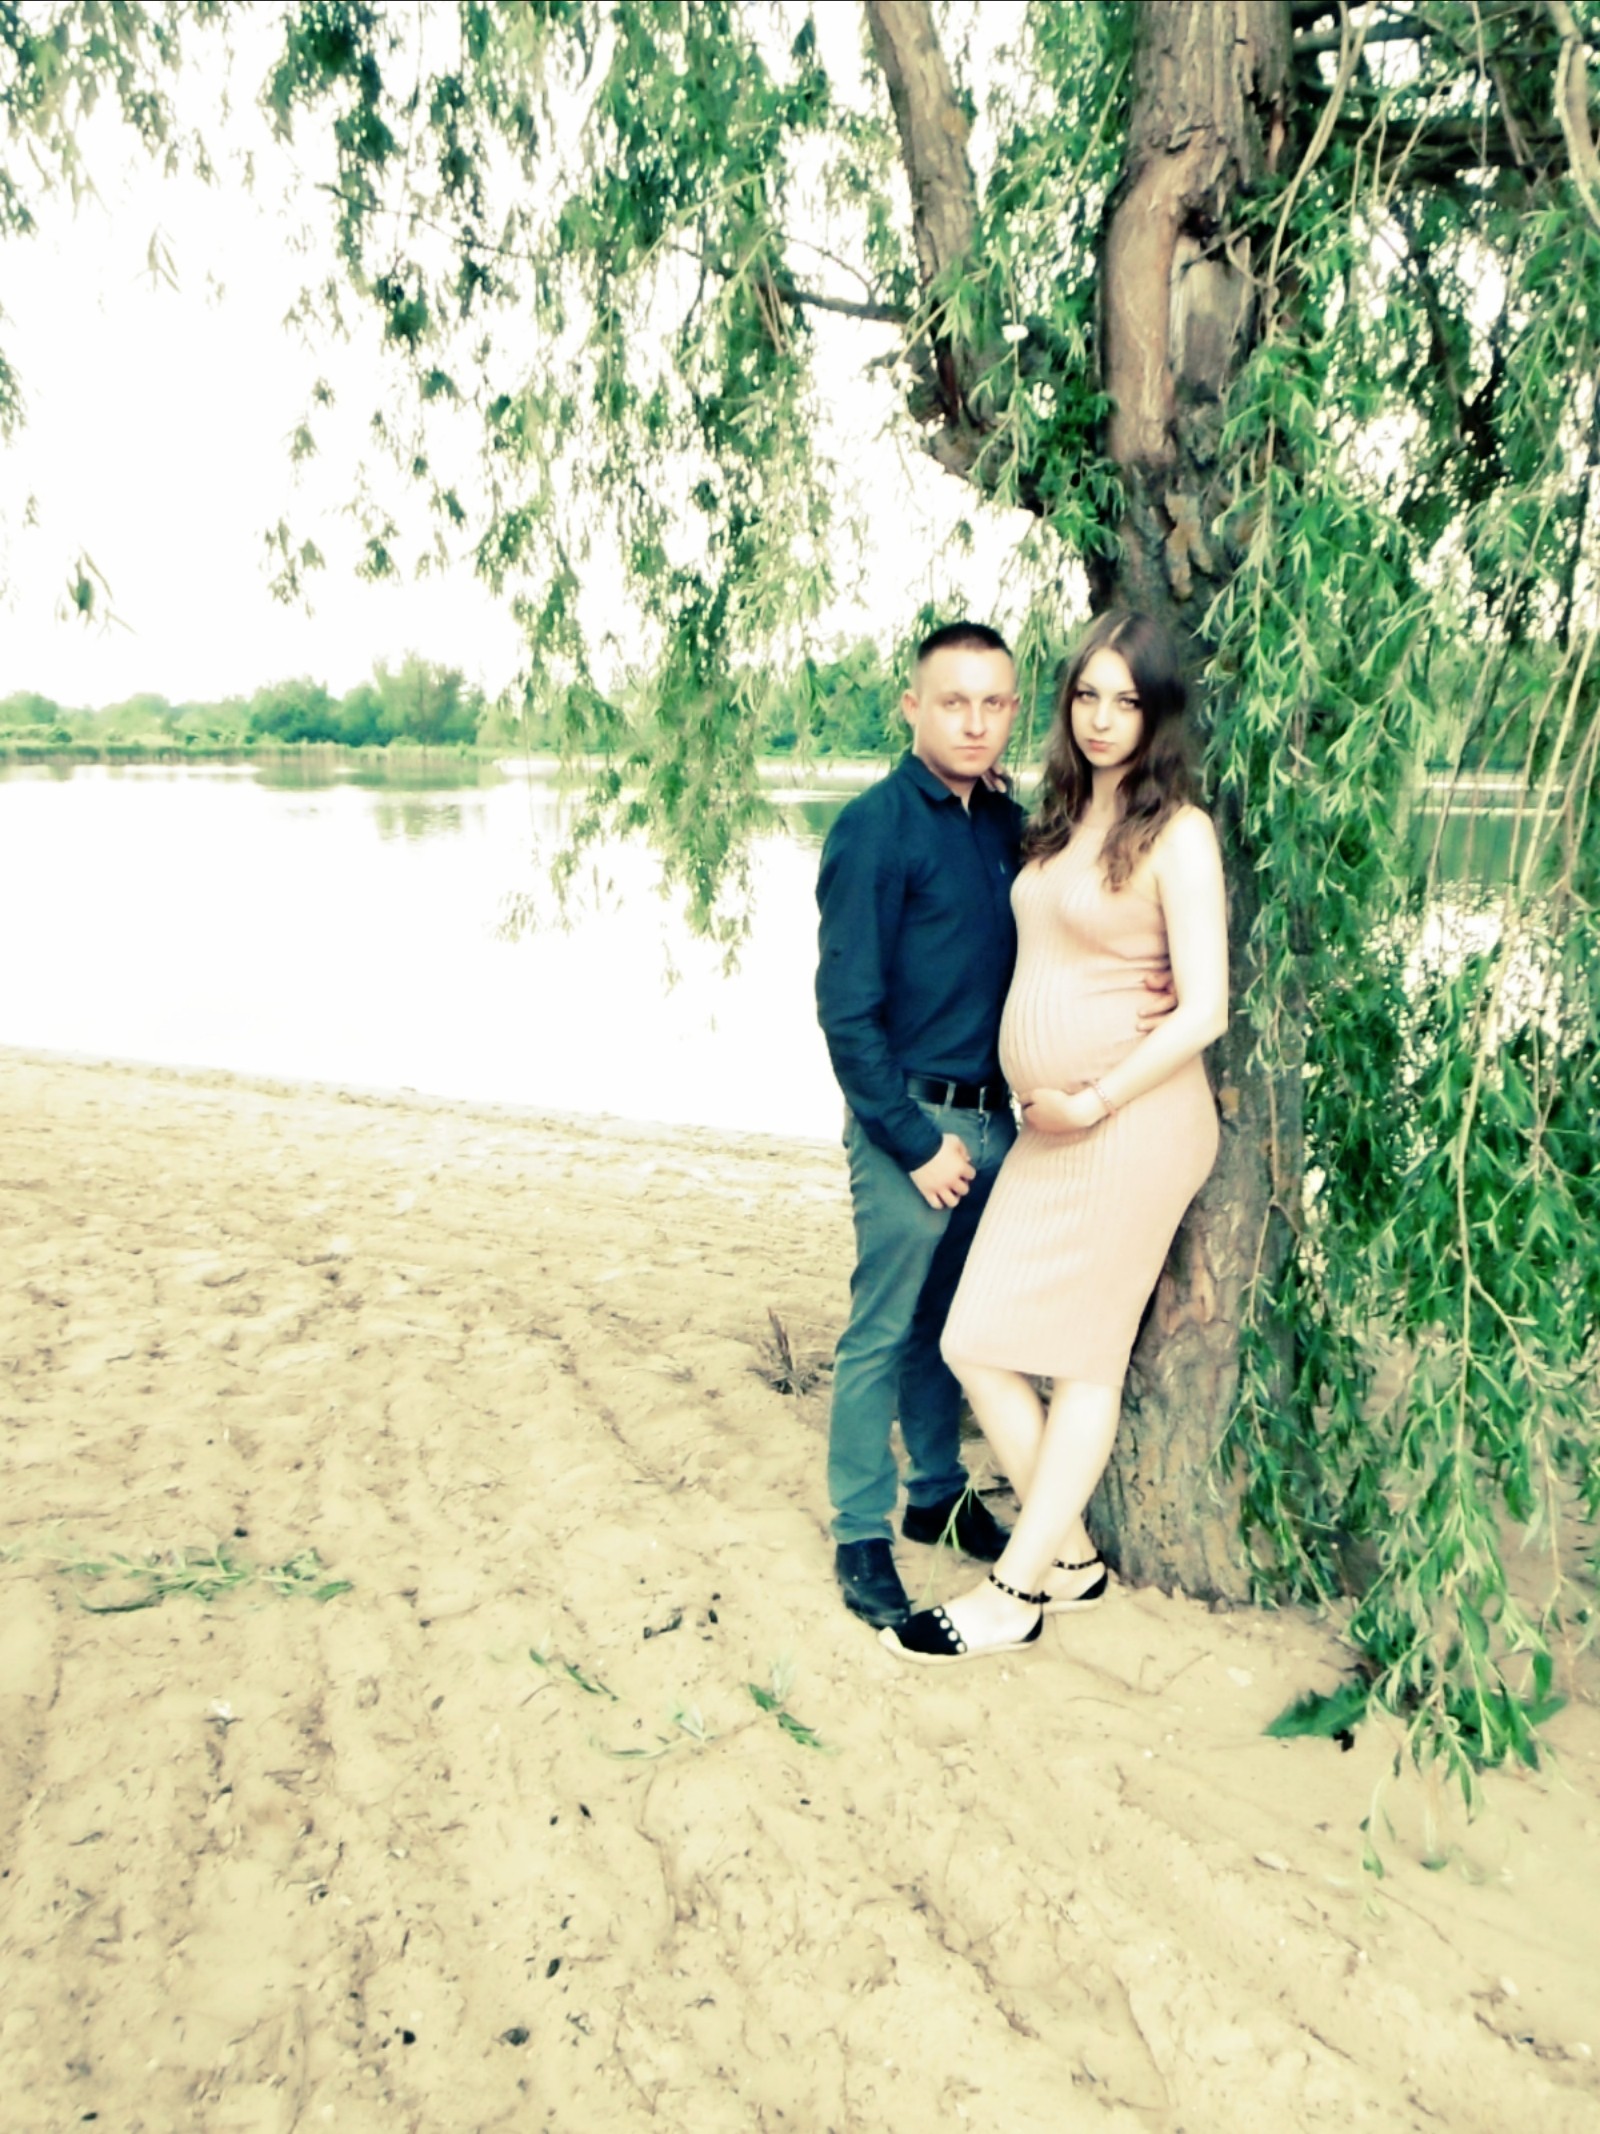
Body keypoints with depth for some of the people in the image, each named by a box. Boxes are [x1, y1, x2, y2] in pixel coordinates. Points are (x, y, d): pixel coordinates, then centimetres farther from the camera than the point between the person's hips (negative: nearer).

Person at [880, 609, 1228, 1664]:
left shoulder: (1177, 833, -8)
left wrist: (1099, 1099, -12)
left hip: (1131, 1123, -7)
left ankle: (1015, 1593, 17)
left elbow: (1204, 1008, -13)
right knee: (977, 1343, 6)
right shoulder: (1063, 819, 13)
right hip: (1049, 1123, 8)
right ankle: (1070, 1556, 24)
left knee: (1082, 1358, 4)